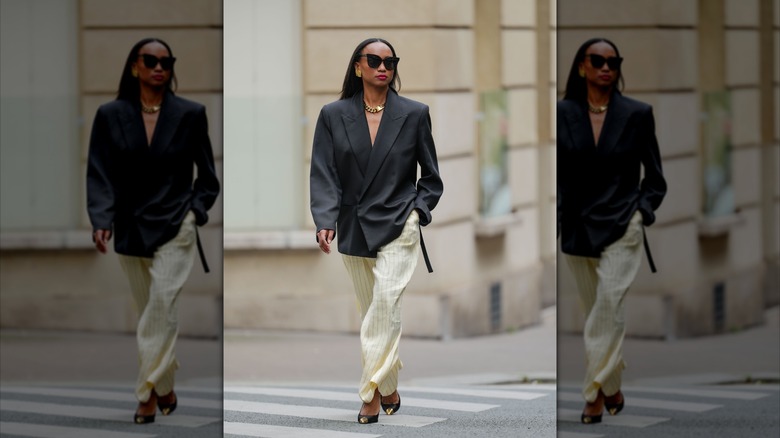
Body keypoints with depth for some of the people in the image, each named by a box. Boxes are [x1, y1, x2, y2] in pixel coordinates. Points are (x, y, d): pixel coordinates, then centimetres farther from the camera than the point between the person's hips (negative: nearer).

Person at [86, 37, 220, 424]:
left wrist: (196, 210, -6)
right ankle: (165, 385, 22)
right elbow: (100, 173, -4)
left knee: (161, 302, -16)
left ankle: (151, 390, -14)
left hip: (174, 226, -2)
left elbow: (206, 175, 7)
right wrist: (101, 220, -17)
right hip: (131, 229, 2)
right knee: (149, 311, 10)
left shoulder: (190, 114, -2)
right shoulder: (110, 116, -1)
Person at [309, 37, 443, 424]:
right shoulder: (333, 116, 3)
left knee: (385, 301, -18)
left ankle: (374, 391, -17)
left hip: (397, 226, -3)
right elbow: (323, 174, -3)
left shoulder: (414, 114, 2)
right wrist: (325, 221, -17)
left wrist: (418, 210, -4)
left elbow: (430, 176, 10)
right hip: (353, 230, 3)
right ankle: (389, 388, 19)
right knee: (371, 310, 9)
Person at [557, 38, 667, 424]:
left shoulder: (636, 114, -3)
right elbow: (558, 171, 6)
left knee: (608, 304, -15)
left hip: (621, 226, -2)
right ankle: (611, 387, 21)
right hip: (577, 228, 3)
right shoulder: (563, 112, -1)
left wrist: (643, 210, -5)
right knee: (597, 312, 9)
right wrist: (556, 217, -2)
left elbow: (654, 174, 6)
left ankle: (597, 391, -14)